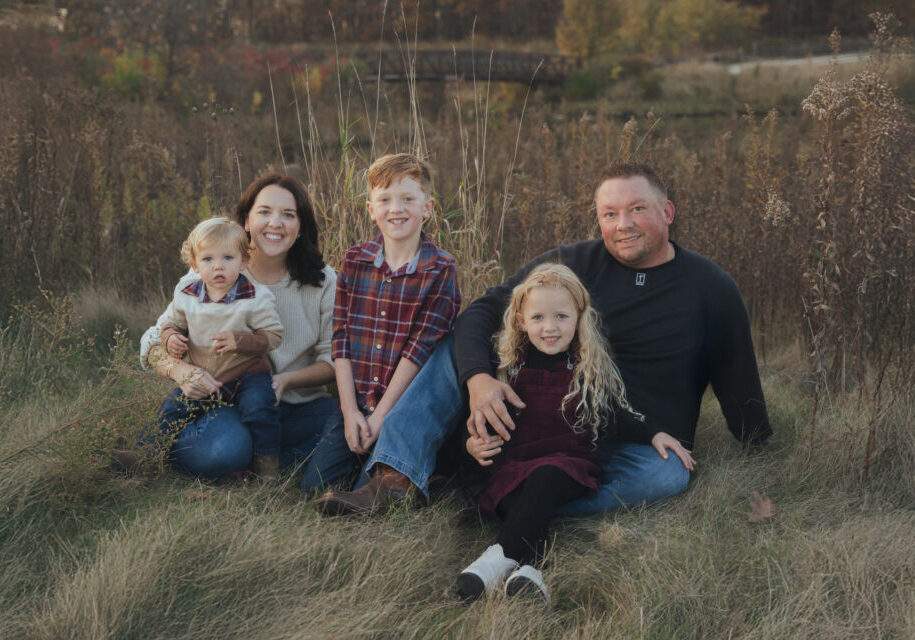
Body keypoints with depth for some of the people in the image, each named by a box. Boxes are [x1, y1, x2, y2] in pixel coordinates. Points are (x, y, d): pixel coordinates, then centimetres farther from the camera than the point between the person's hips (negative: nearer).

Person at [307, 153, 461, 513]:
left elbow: (421, 346, -12)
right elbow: (341, 339, 2)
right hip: (358, 404, 4)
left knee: (381, 489, -23)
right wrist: (350, 411, -8)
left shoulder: (440, 269, -7)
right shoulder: (355, 262, 4)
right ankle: (365, 451, 17)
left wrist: (380, 416, -15)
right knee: (314, 481, -4)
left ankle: (395, 471, 6)